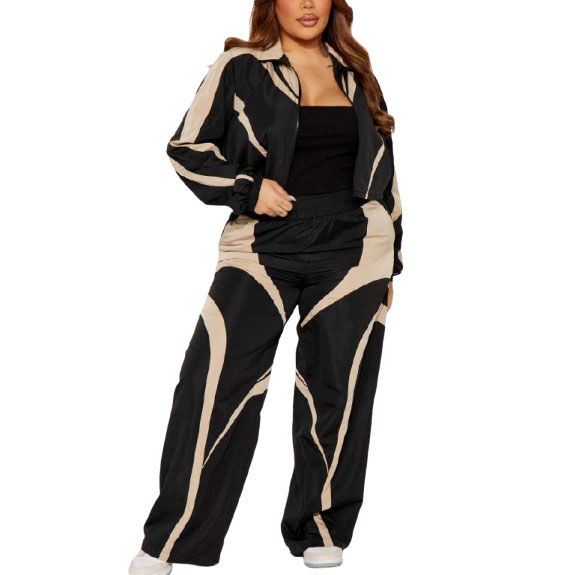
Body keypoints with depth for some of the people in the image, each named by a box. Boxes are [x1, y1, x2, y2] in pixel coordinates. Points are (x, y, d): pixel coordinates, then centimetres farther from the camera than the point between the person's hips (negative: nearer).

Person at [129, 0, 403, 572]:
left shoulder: (354, 74, 14)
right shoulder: (240, 68, 3)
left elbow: (382, 170, 19)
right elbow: (187, 148, 3)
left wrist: (389, 258, 17)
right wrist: (247, 189, -10)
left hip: (351, 247, 3)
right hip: (264, 244, -3)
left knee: (335, 392, 4)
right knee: (215, 384, -10)